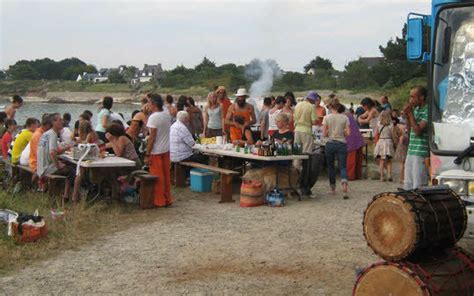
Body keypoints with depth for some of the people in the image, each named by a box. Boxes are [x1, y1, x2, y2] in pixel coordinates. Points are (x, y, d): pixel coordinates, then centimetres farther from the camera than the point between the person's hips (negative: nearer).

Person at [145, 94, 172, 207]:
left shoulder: (153, 117, -18)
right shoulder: (167, 116, 6)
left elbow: (152, 138, -19)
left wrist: (147, 155, -15)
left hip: (156, 152, -8)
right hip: (166, 150, 8)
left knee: (157, 177, 2)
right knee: (166, 176, 14)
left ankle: (159, 201, 10)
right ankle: (167, 199, 22)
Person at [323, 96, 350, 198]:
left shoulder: (327, 118, -5)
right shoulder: (344, 118, 0)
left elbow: (324, 134, -6)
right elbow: (348, 133, -3)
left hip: (330, 143, 0)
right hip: (342, 144, 1)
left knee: (330, 166, 15)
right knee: (342, 167, 2)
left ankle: (333, 188, 23)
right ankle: (344, 184, -25)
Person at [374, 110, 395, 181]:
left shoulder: (378, 124, 0)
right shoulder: (391, 125, -6)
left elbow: (376, 135, 2)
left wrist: (376, 143, 13)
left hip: (380, 142, 1)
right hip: (388, 142, -1)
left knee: (381, 161, 6)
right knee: (388, 161, 9)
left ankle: (382, 176, 4)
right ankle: (389, 175, 0)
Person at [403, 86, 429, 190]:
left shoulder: (427, 110, -13)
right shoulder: (416, 109, 13)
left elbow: (418, 131, -19)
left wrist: (410, 114, -14)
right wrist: (407, 116, 3)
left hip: (421, 152, -9)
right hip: (411, 150, 9)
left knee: (418, 185, -5)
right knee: (408, 184, 14)